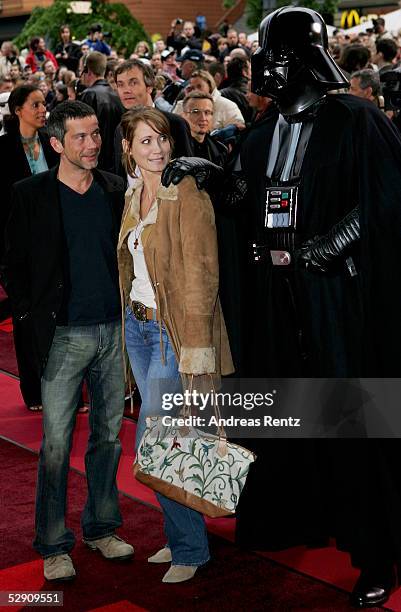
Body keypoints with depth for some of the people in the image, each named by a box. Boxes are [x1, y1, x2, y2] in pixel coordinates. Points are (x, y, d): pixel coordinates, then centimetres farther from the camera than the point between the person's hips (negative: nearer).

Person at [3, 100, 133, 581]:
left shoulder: (116, 191, 5)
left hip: (115, 330, 3)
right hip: (63, 337, -3)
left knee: (108, 435, 12)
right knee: (56, 444, 0)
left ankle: (102, 528, 28)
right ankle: (53, 545, 12)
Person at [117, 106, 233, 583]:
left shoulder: (187, 194, -13)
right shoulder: (133, 196, 11)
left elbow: (201, 274, -17)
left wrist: (196, 344, -22)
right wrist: (130, 318, 13)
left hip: (175, 329, -8)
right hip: (138, 324, 8)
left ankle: (189, 548, 7)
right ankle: (183, 537, 24)